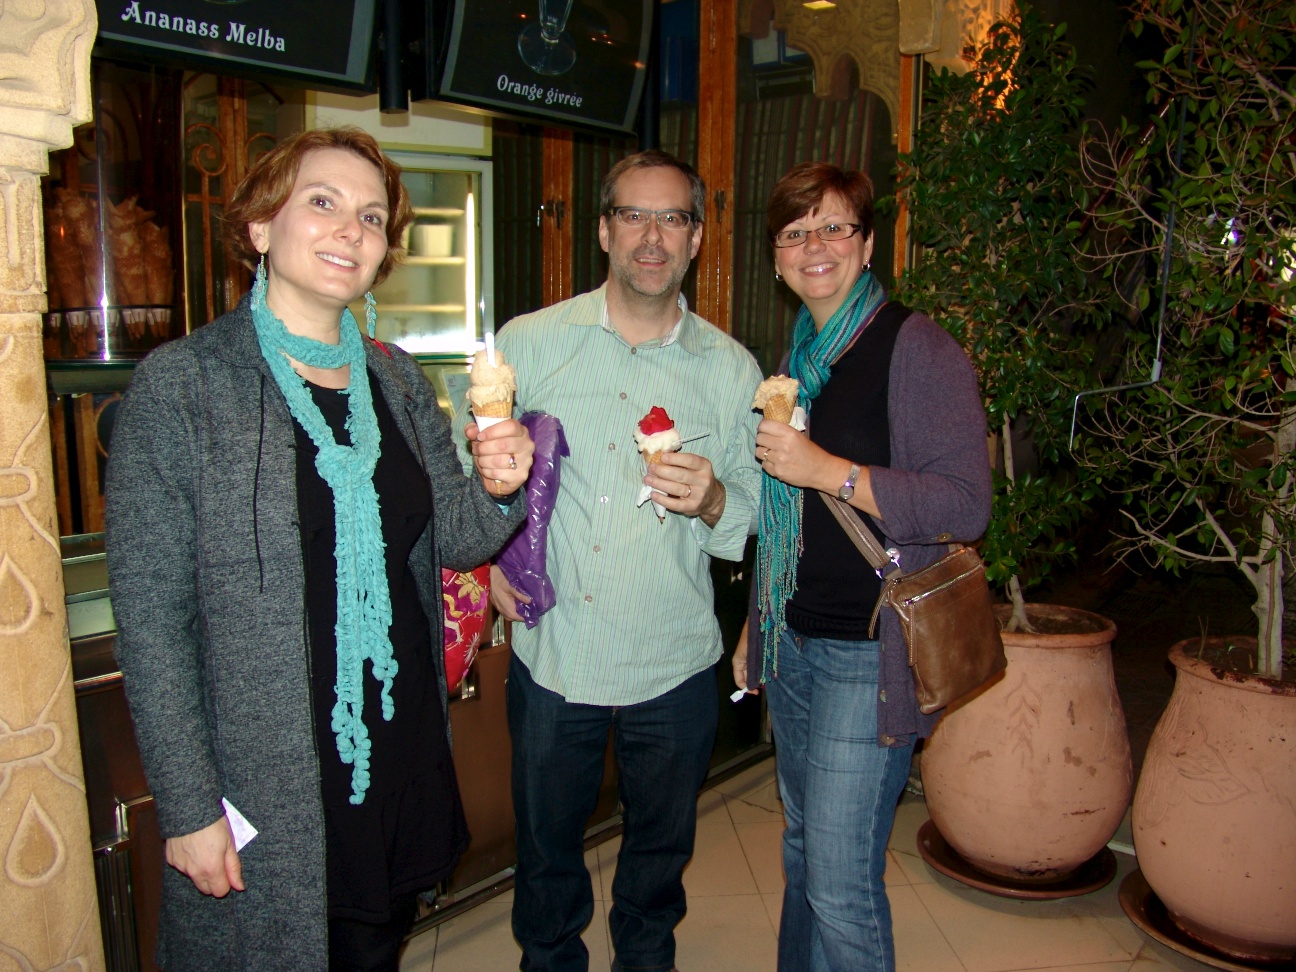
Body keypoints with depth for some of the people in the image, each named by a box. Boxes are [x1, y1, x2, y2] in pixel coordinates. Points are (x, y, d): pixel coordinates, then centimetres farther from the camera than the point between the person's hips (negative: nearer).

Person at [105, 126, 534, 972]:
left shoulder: (399, 380, 6)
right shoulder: (181, 384, -11)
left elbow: (455, 540, 9)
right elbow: (150, 615, -12)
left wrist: (498, 489, -14)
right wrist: (190, 807, -13)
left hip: (404, 766, 5)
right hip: (264, 795, -5)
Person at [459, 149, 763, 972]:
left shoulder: (732, 369, -1)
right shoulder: (528, 343, -3)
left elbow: (755, 516, 1)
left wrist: (712, 501, -20)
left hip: (675, 665, 1)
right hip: (553, 654, 0)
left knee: (662, 847, 21)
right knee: (547, 846, 18)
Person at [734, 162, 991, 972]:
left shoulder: (918, 350, -10)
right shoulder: (799, 358, 14)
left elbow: (966, 506, -17)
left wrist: (830, 471, -23)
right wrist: (757, 625, 21)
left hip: (867, 655, -7)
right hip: (793, 643, 7)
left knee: (842, 887, -2)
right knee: (803, 852, 19)